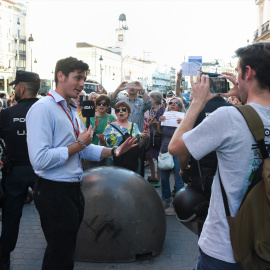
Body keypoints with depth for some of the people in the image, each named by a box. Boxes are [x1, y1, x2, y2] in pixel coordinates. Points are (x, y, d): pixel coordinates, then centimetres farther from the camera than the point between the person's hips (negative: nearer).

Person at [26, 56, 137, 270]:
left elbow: (85, 149, 16)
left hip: (73, 189, 9)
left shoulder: (72, 111, 13)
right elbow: (39, 159, -27)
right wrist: (78, 145, -19)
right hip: (54, 192, -9)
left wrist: (114, 151, 0)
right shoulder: (43, 109, -17)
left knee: (67, 251, 20)